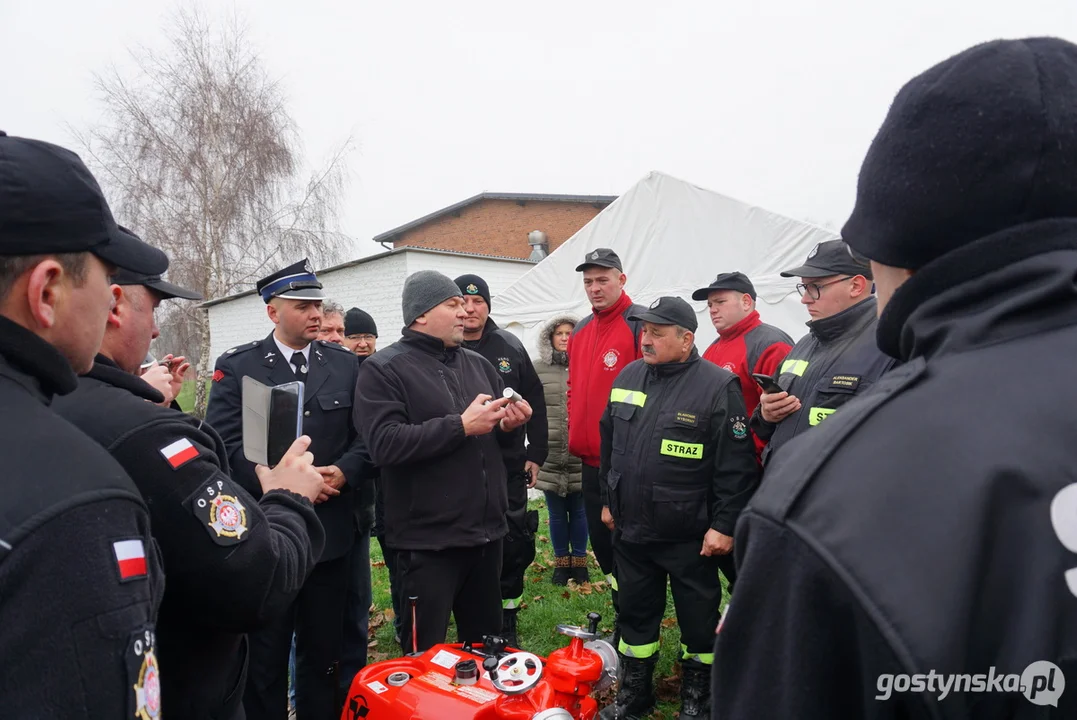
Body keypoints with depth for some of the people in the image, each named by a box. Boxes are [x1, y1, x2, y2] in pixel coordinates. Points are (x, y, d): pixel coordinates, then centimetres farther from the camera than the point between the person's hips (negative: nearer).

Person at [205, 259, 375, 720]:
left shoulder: (346, 365, 6)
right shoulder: (236, 367, -2)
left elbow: (366, 438, 3)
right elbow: (224, 444, -10)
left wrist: (342, 472, -16)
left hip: (330, 532, 3)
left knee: (323, 653, 16)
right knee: (263, 659, 12)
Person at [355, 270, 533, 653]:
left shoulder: (478, 364, 12)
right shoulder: (383, 369, -8)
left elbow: (498, 434, 20)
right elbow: (385, 444, -22)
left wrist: (509, 425, -4)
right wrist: (461, 425, -22)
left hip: (485, 531, 7)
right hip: (428, 540, -6)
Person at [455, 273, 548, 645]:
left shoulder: (510, 346, 4)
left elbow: (535, 402, 7)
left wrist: (535, 455, 4)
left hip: (509, 468, 2)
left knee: (515, 548, 10)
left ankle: (507, 625, 29)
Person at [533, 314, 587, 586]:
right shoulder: (538, 370, 4)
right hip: (550, 456, 1)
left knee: (579, 511, 11)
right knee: (557, 513, 11)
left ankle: (579, 561, 26)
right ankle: (561, 562, 26)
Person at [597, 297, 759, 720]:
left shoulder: (718, 387, -14)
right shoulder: (627, 377, 4)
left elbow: (737, 466, -14)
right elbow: (609, 444, 14)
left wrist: (724, 524, -14)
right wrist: (609, 499, 16)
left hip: (691, 537, -5)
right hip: (631, 530, 5)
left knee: (699, 621, 13)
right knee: (636, 613, 19)